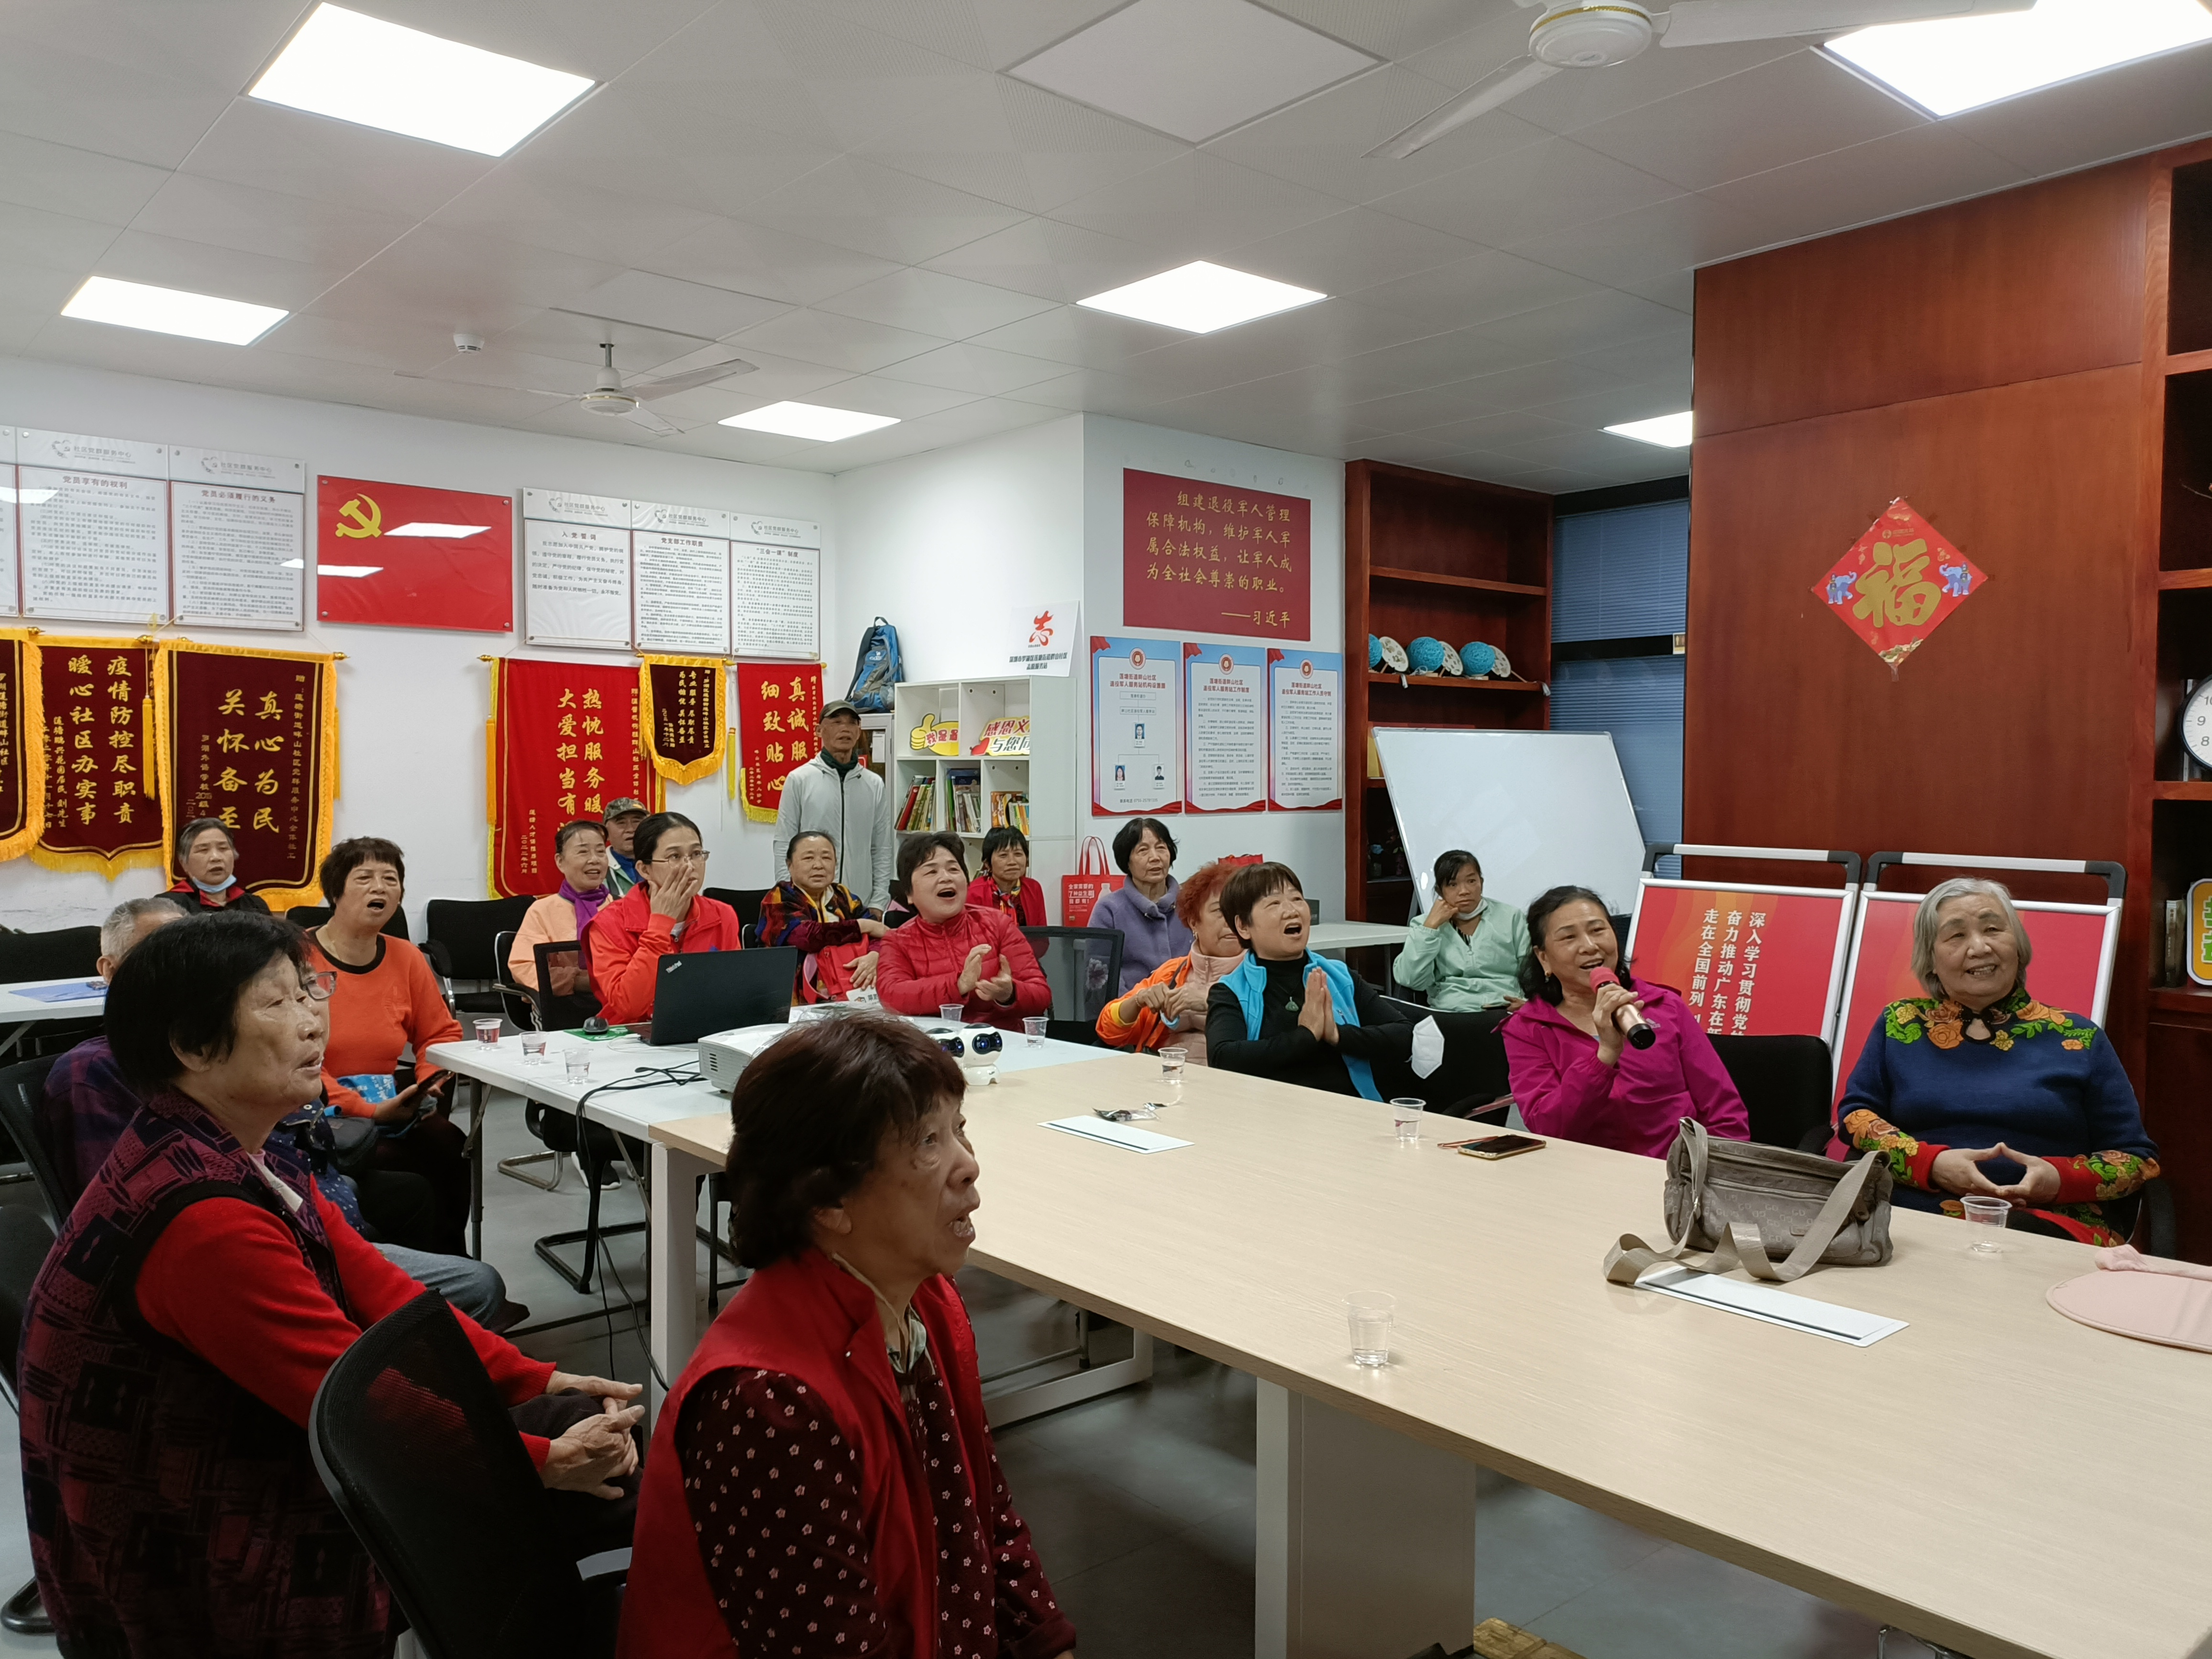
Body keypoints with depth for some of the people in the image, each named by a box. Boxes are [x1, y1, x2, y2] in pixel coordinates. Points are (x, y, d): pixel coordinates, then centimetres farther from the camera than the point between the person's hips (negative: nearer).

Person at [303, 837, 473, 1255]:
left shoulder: (406, 957, 7)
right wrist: (366, 1110, -21)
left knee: (449, 1145, -21)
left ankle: (447, 1258, -4)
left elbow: (442, 1032, 18)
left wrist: (430, 1085, -1)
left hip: (389, 1107, 5)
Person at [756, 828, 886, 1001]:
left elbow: (879, 934, 6)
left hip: (855, 994, 5)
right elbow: (805, 936, -16)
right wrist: (863, 926, -7)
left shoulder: (843, 896, 18)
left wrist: (874, 956, -17)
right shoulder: (779, 900, 3)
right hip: (803, 1002, -5)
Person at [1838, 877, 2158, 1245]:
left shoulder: (2079, 1039, 15)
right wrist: (1931, 1164, -6)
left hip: (2046, 1225, -1)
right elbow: (1854, 1114, 13)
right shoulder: (1900, 1025, 17)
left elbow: (2139, 1160, 15)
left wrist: (2061, 1179, -7)